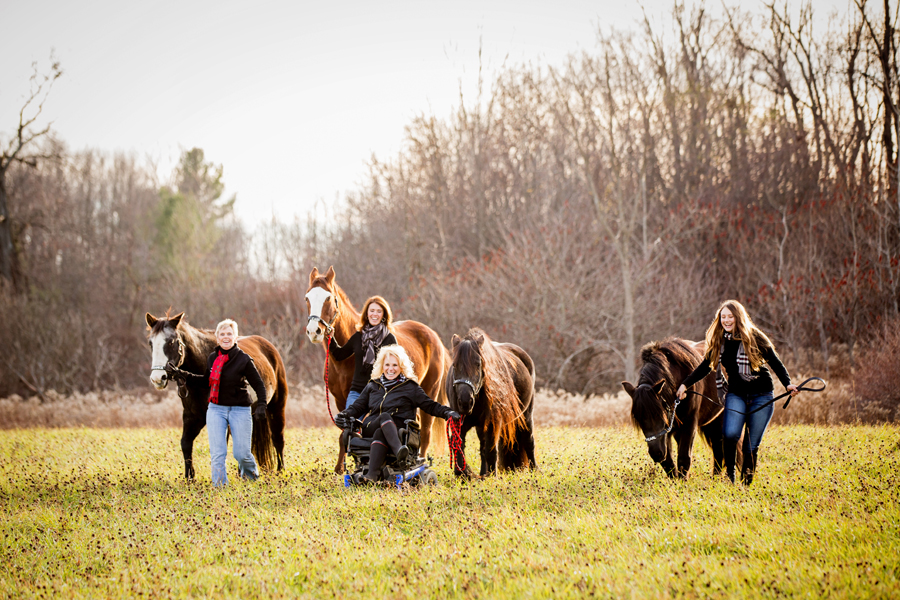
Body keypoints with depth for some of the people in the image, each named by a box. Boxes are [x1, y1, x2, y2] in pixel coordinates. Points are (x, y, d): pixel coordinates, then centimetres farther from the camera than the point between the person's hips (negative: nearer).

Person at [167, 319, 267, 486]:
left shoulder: (244, 360, -10)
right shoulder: (212, 358, 4)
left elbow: (259, 385, -7)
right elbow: (207, 381, 19)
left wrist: (261, 405, -23)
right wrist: (181, 374, 13)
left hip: (239, 410, -3)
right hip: (216, 409, 3)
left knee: (241, 453, 2)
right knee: (217, 453, -7)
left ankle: (251, 474, 34)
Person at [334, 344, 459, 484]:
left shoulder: (410, 387, 16)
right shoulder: (372, 386, 24)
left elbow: (429, 406, 12)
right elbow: (358, 407, 24)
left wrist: (446, 412, -5)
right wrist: (344, 415, 4)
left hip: (398, 430, -1)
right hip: (370, 429, 2)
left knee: (380, 434, -37)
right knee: (384, 416, -36)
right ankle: (398, 450, -62)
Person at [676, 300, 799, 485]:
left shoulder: (755, 338, -8)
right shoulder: (718, 341, 4)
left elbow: (775, 363, -5)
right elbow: (705, 366, 12)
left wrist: (788, 384, -19)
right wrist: (685, 384, 3)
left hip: (761, 395, -2)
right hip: (735, 395, 2)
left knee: (752, 444, -1)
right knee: (730, 434, -21)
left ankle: (746, 483, 15)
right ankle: (729, 475, -2)